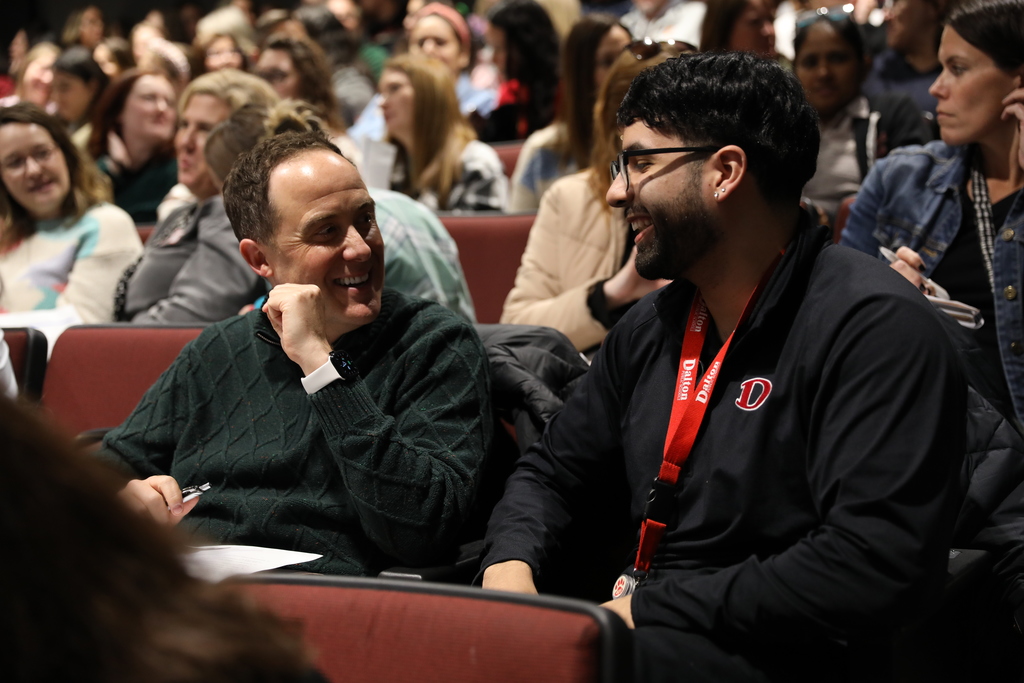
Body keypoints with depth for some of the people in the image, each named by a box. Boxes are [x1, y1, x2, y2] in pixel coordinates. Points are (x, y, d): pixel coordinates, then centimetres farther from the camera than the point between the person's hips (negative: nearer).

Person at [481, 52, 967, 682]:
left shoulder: (877, 326, -14)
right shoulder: (652, 326, 14)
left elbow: (878, 564, -24)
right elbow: (551, 469, 23)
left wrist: (652, 606, -18)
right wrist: (510, 563, -2)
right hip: (629, 622, 8)